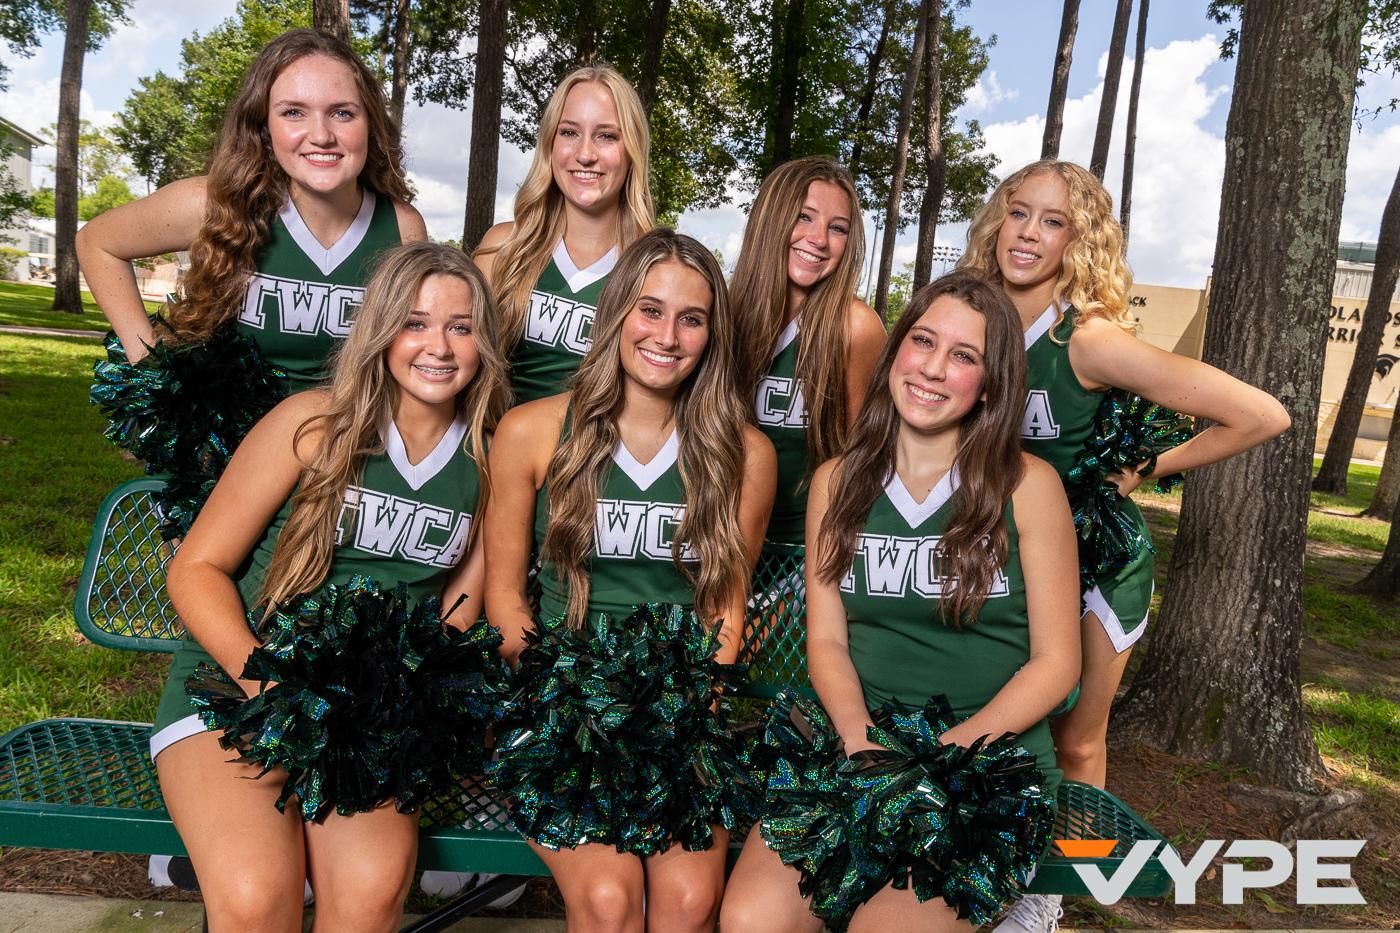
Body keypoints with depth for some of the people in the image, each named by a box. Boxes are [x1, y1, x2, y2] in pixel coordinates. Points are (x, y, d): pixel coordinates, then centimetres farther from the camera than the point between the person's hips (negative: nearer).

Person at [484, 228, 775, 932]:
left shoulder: (744, 454, 3)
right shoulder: (529, 432, -1)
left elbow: (728, 603, 8)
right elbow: (503, 589, 4)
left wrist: (701, 702, -5)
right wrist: (555, 689, -8)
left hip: (687, 709, 1)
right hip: (565, 696, -1)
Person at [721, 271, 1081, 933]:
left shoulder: (1028, 486, -2)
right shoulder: (837, 481, 6)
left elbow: (1055, 663, -2)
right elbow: (826, 640, 4)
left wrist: (946, 751, -14)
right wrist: (860, 737, -15)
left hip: (992, 751, -2)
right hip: (861, 739, 2)